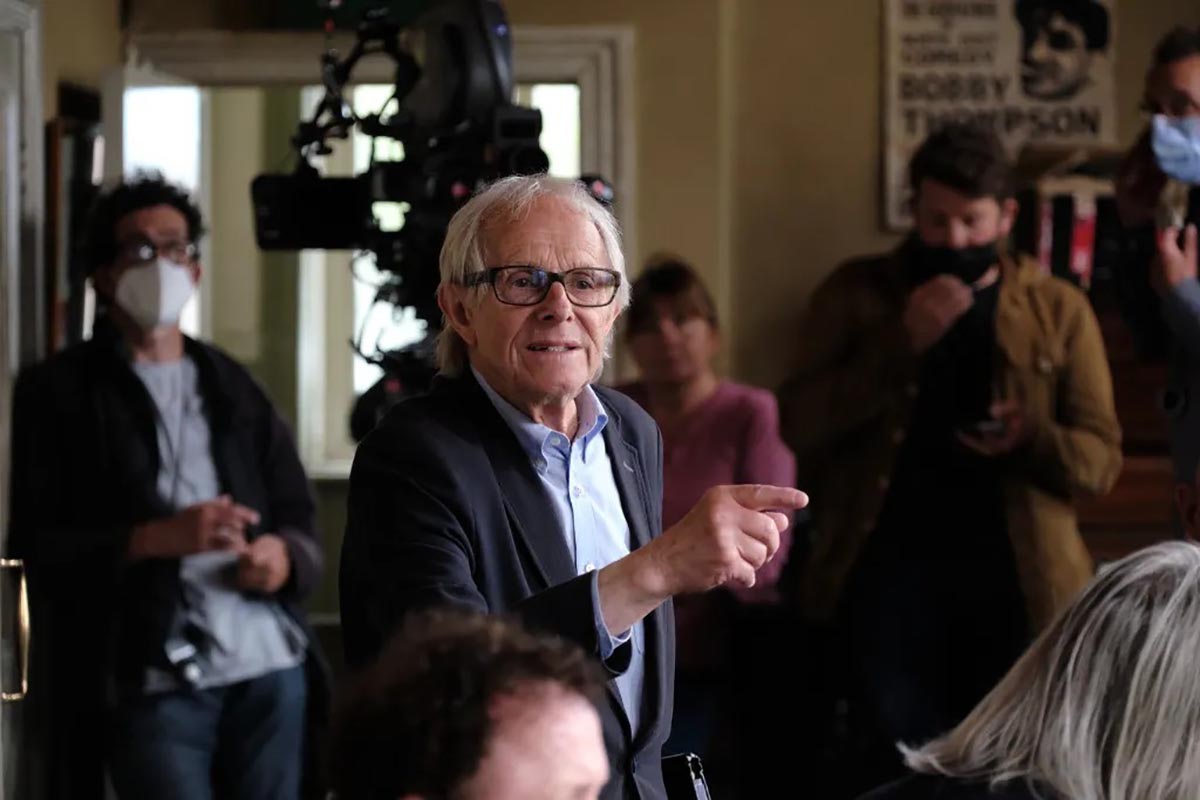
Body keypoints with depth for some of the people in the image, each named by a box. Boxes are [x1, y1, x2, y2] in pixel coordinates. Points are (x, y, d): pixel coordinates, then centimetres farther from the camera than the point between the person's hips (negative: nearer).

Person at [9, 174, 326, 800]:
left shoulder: (234, 388, 20)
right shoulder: (58, 392, 6)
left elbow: (299, 524, 18)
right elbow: (34, 544, -3)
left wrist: (285, 557, -6)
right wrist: (158, 538, -15)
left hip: (273, 672, 4)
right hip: (152, 684, -4)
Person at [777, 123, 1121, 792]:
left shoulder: (1059, 310, 8)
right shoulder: (857, 293, 8)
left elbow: (1102, 458, 5)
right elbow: (801, 426, -2)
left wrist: (1033, 438, -18)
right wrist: (902, 342, -13)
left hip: (1016, 576, 1)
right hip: (890, 566, 0)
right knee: (900, 766, -4)